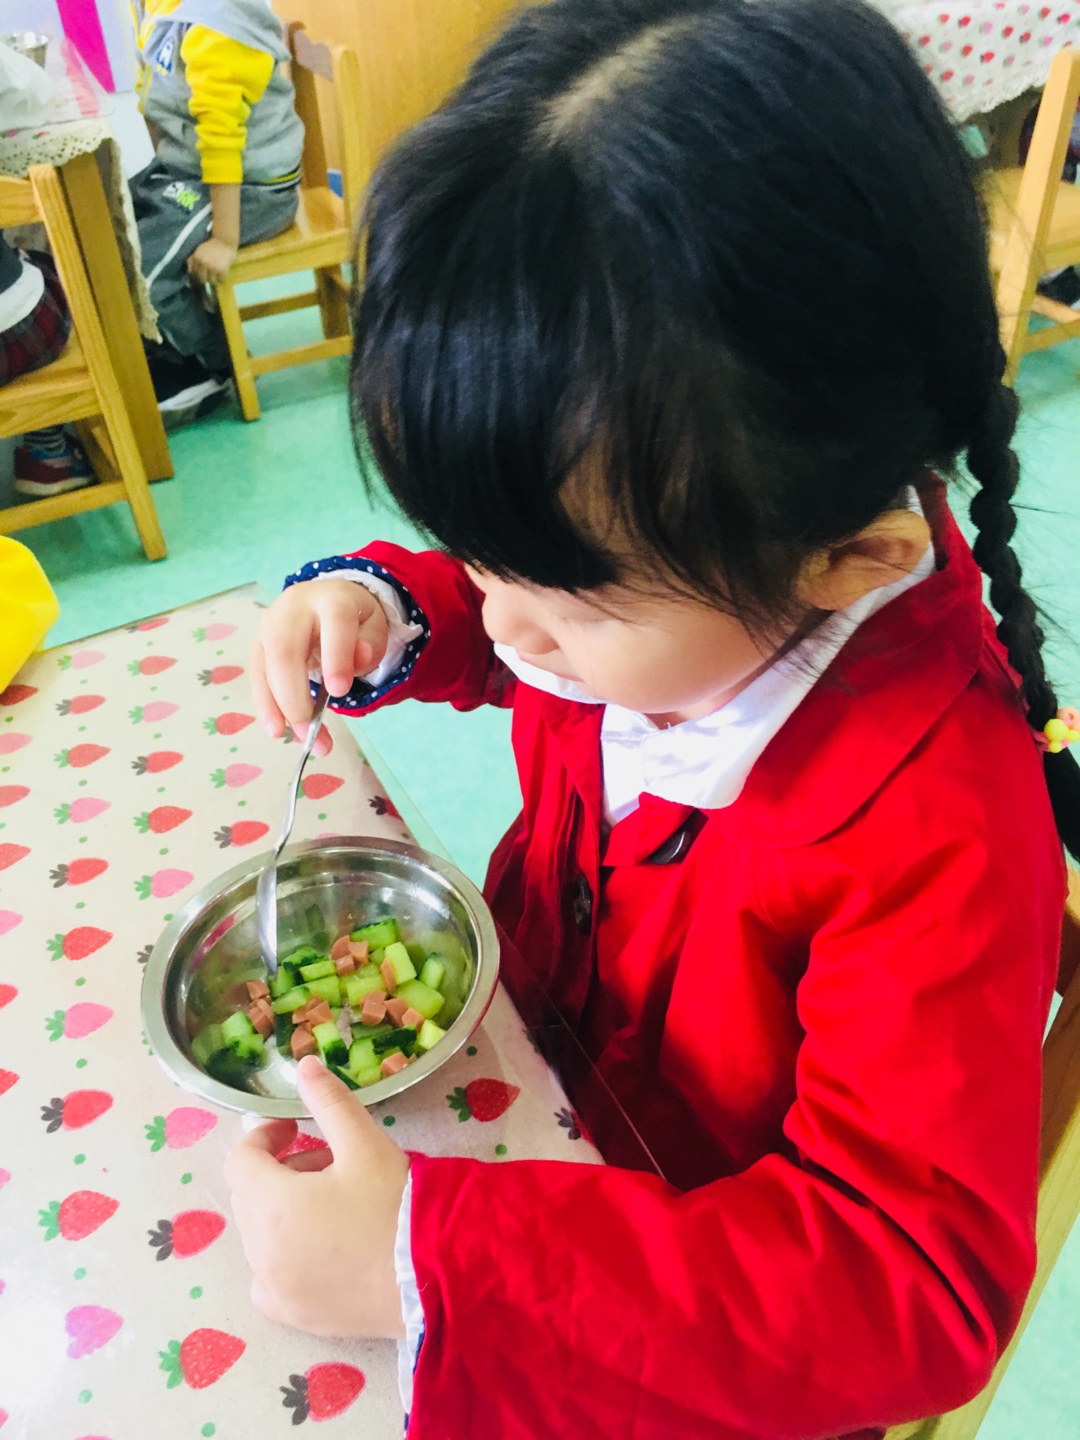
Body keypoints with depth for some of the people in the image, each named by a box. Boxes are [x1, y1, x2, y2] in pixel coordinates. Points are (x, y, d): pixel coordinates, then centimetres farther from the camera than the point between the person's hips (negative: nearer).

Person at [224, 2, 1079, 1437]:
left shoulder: (936, 833, -36)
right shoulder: (661, 585, -15)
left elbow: (911, 1278, -34)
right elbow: (501, 614, 8)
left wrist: (434, 1264, -40)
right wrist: (384, 609, -15)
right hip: (538, 1035, 6)